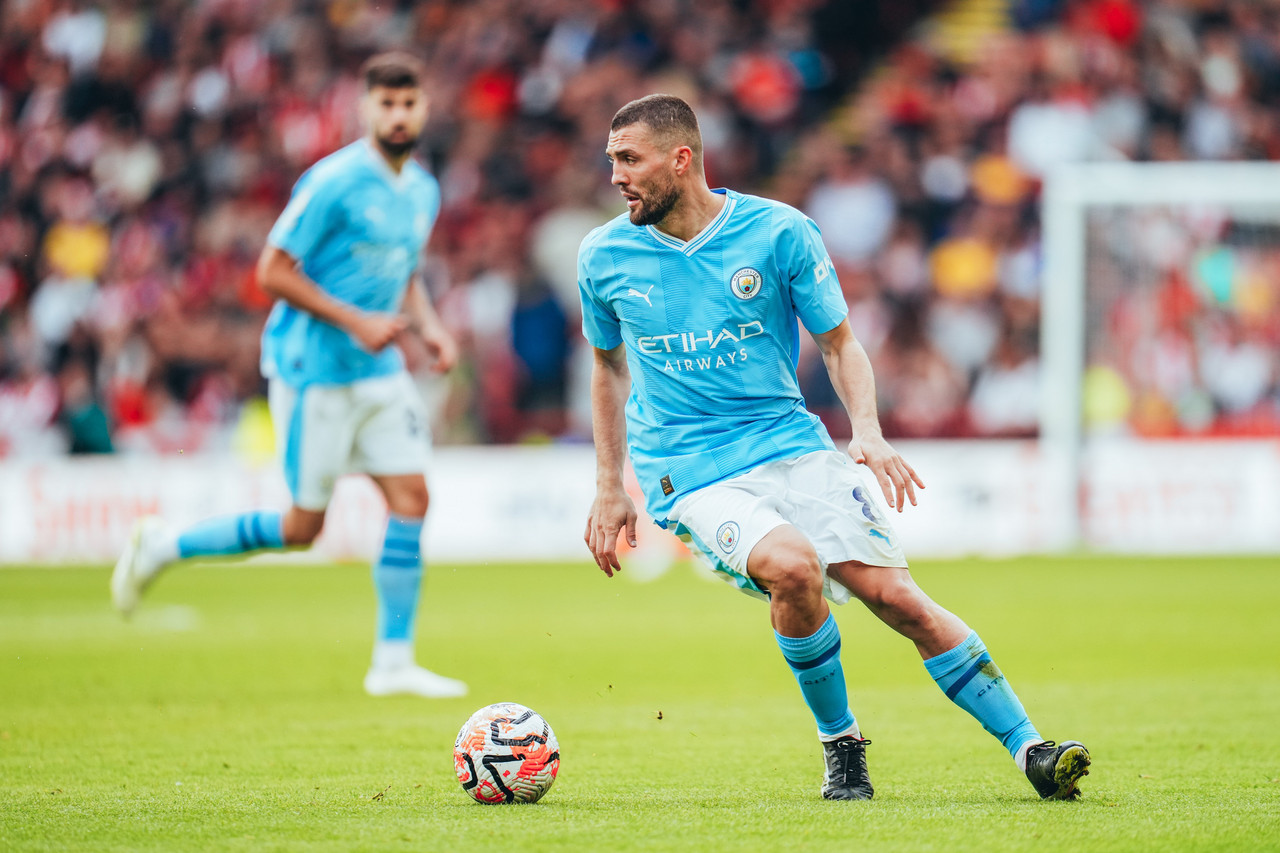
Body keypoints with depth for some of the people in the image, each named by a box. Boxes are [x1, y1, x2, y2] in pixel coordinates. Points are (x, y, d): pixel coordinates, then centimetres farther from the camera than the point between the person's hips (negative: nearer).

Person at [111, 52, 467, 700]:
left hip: (380, 372, 7)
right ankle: (163, 547, 17)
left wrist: (428, 327, 6)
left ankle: (393, 664, 2)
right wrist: (354, 322, -20)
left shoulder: (423, 191, 10)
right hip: (315, 372, -7)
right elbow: (274, 270, -16)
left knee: (410, 500, -3)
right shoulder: (335, 182, -16)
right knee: (303, 527, -2)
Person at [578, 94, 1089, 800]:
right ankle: (839, 742, -7)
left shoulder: (780, 233, -2)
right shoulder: (604, 257, 3)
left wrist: (867, 431, -11)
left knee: (892, 594, -14)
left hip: (791, 443, 1)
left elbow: (839, 344, 7)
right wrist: (609, 488, 17)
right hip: (688, 473, -1)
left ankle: (1028, 747, -5)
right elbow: (610, 366, 20)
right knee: (792, 566, -29)